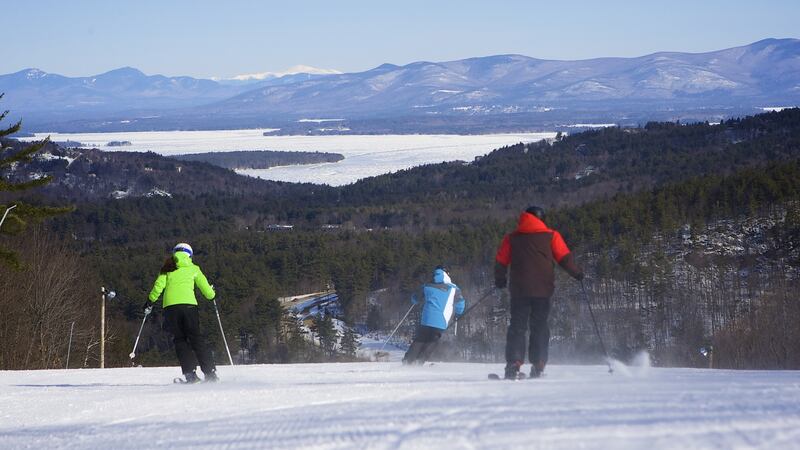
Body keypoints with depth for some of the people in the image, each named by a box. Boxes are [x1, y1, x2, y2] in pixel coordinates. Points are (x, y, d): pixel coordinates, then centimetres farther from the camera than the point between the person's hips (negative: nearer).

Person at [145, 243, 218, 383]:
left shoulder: (168, 268, 19)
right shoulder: (193, 268, 18)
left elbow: (159, 285, 6)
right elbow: (207, 290, 20)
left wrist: (150, 300, 18)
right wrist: (212, 294, 41)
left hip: (170, 305, 0)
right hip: (188, 303, 0)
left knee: (180, 340, 8)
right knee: (196, 339, 6)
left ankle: (190, 374, -5)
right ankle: (210, 373, -1)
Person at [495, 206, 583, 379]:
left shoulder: (512, 238, 10)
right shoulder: (551, 236, 5)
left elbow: (501, 261, 9)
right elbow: (564, 257, 0)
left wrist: (500, 280, 24)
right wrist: (577, 273, 13)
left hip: (519, 289, 1)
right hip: (543, 289, -1)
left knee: (517, 326, 3)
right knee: (539, 326, 7)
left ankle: (514, 363, -11)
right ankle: (538, 366, 1)